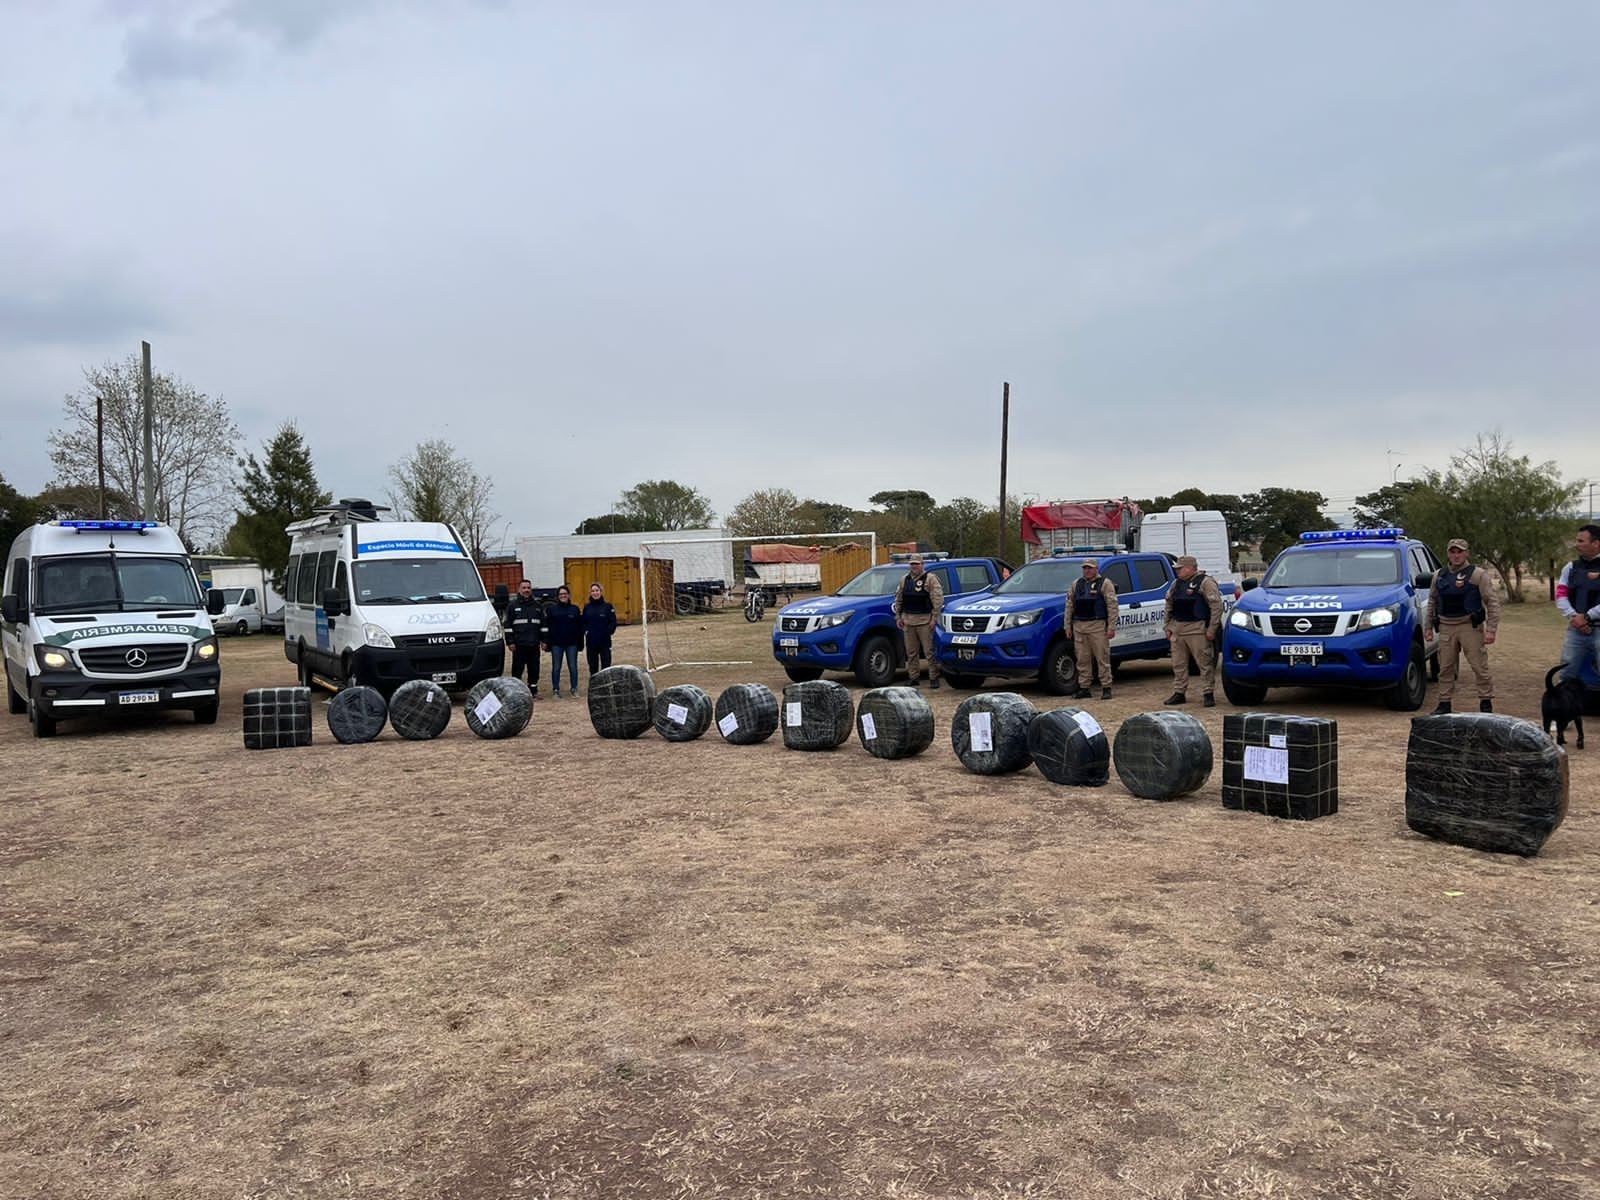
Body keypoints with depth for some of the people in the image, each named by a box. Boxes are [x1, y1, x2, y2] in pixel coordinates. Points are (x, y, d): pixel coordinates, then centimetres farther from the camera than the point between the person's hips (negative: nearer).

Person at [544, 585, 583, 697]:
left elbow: (580, 626, 5)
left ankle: (574, 689, 14)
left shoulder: (575, 609, 5)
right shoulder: (552, 609, 3)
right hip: (556, 644, 0)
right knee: (556, 667, 5)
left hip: (572, 643, 0)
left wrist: (580, 641, 0)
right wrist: (546, 641, -5)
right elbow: (547, 626, 2)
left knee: (573, 667, 5)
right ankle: (555, 689, 13)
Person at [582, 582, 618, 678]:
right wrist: (585, 631, -7)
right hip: (591, 641, 3)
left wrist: (608, 631, -14)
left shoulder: (607, 606, -2)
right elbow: (583, 622, 9)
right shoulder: (587, 607, 6)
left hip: (604, 641, -3)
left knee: (606, 665, 0)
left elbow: (613, 622, -2)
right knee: (593, 665, 9)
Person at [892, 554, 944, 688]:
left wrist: (934, 618, -13)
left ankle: (934, 678, 0)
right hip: (908, 620, 6)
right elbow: (898, 599, 21)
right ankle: (913, 678, 14)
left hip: (924, 621, -6)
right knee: (911, 652, 8)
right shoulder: (904, 580, 15)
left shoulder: (930, 579, -3)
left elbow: (938, 599, -8)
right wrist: (898, 617, 14)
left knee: (929, 651, -5)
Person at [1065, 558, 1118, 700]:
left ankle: (1106, 688, 1)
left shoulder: (1105, 583, 1)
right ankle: (1084, 688, 12)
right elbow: (1069, 605, 18)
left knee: (1102, 658, -4)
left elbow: (1112, 606, -5)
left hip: (1098, 626, -5)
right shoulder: (1077, 584, 16)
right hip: (1079, 626, 5)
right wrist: (1068, 626, 11)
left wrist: (1112, 627, -12)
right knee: (1082, 659, 6)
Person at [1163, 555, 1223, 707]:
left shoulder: (1205, 582, -6)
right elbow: (1169, 607, 23)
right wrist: (1168, 627, 16)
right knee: (1178, 664, 9)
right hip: (1177, 629, 7)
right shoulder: (1177, 584, 16)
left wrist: (1212, 629, -15)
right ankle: (1179, 693, 17)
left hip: (1197, 630, -7)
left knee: (1205, 663, -3)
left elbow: (1216, 606, -11)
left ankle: (1209, 694, 2)